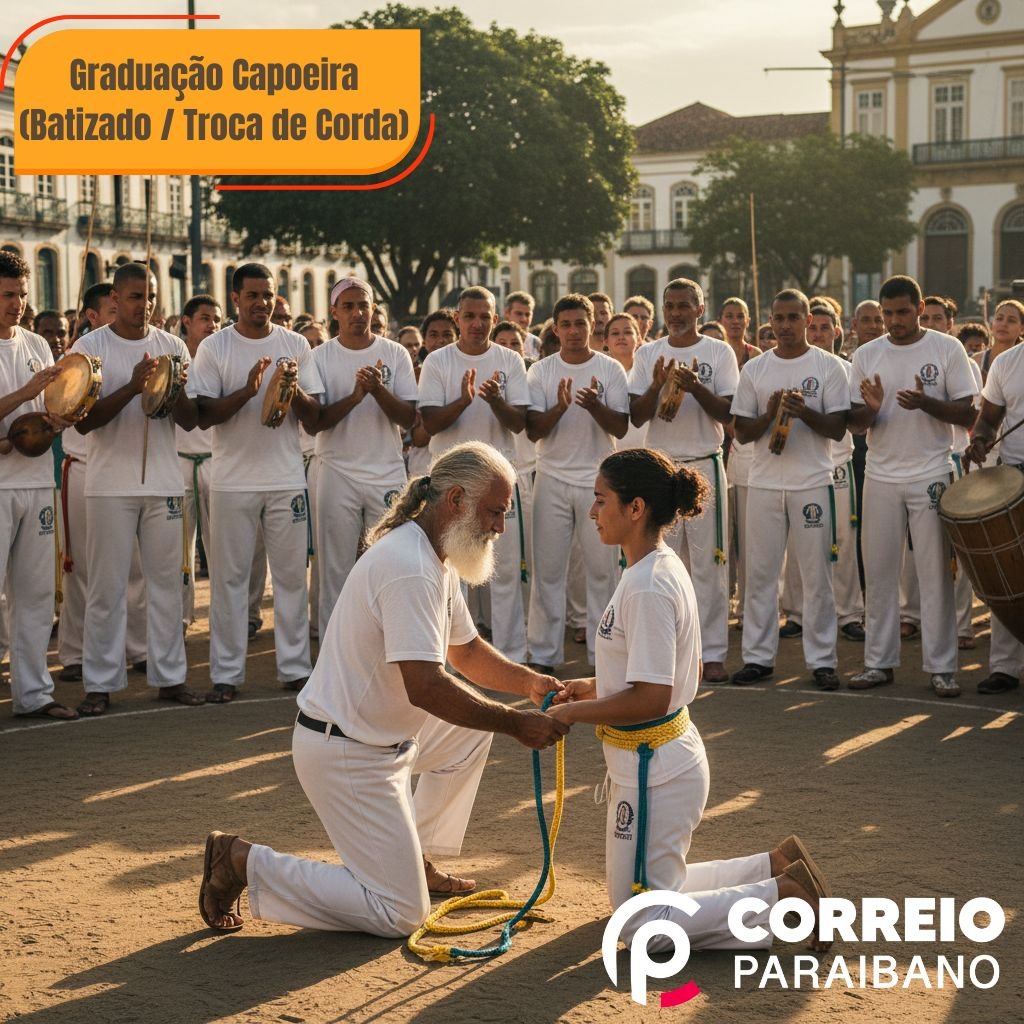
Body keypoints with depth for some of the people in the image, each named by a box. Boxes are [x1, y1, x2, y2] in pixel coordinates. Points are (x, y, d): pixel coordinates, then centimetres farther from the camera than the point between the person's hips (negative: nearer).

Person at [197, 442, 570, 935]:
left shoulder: (436, 561, 8)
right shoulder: (409, 569, -25)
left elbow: (465, 651, 20)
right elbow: (424, 686, -33)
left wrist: (529, 682, 3)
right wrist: (515, 723, -26)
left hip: (381, 733, 10)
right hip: (346, 753, -10)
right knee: (401, 914, -6)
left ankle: (418, 859, 26)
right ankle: (244, 862, 0)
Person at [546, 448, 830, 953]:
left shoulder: (648, 587, -24)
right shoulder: (662, 568, 6)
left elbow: (651, 699, -27)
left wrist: (573, 713, -15)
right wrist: (596, 687, 9)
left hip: (653, 768, -10)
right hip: (670, 755, 10)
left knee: (643, 926, 2)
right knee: (652, 888, 24)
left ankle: (783, 898, 0)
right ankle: (777, 868, 20)